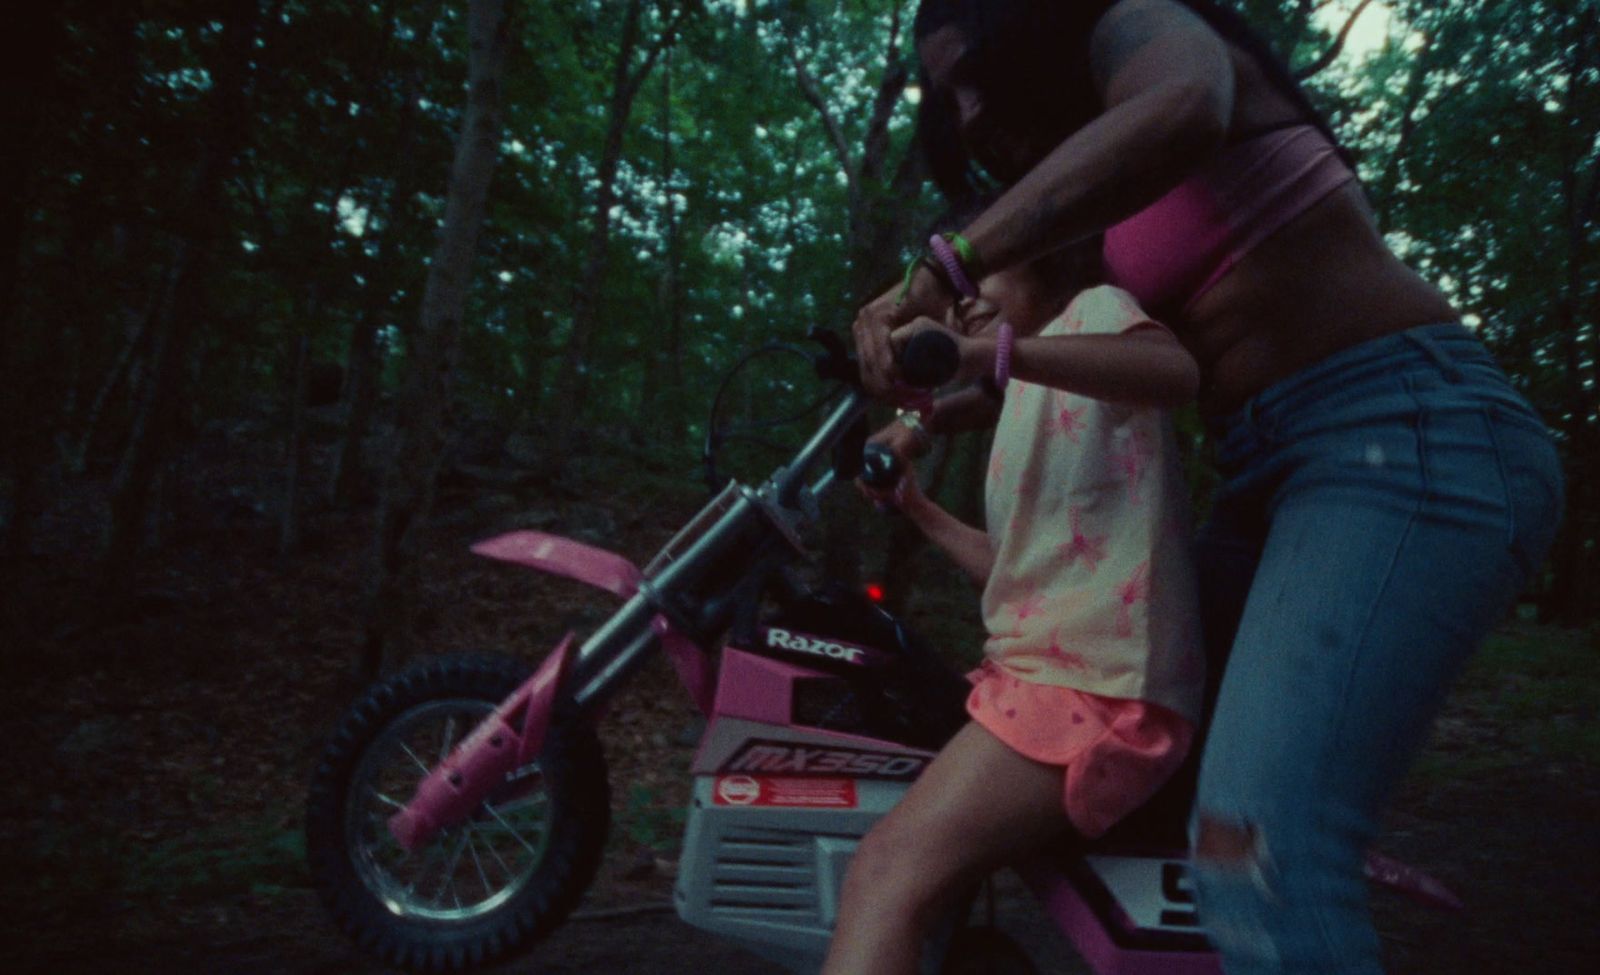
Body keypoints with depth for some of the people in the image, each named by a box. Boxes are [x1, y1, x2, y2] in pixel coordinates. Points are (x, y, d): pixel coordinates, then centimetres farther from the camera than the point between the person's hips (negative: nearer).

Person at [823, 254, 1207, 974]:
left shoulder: (1093, 307, 1)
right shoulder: (1025, 408, 25)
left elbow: (1175, 371, -25)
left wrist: (986, 353, -36)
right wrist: (914, 506, 21)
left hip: (1100, 687, -10)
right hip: (1035, 670, 10)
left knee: (888, 872, -24)